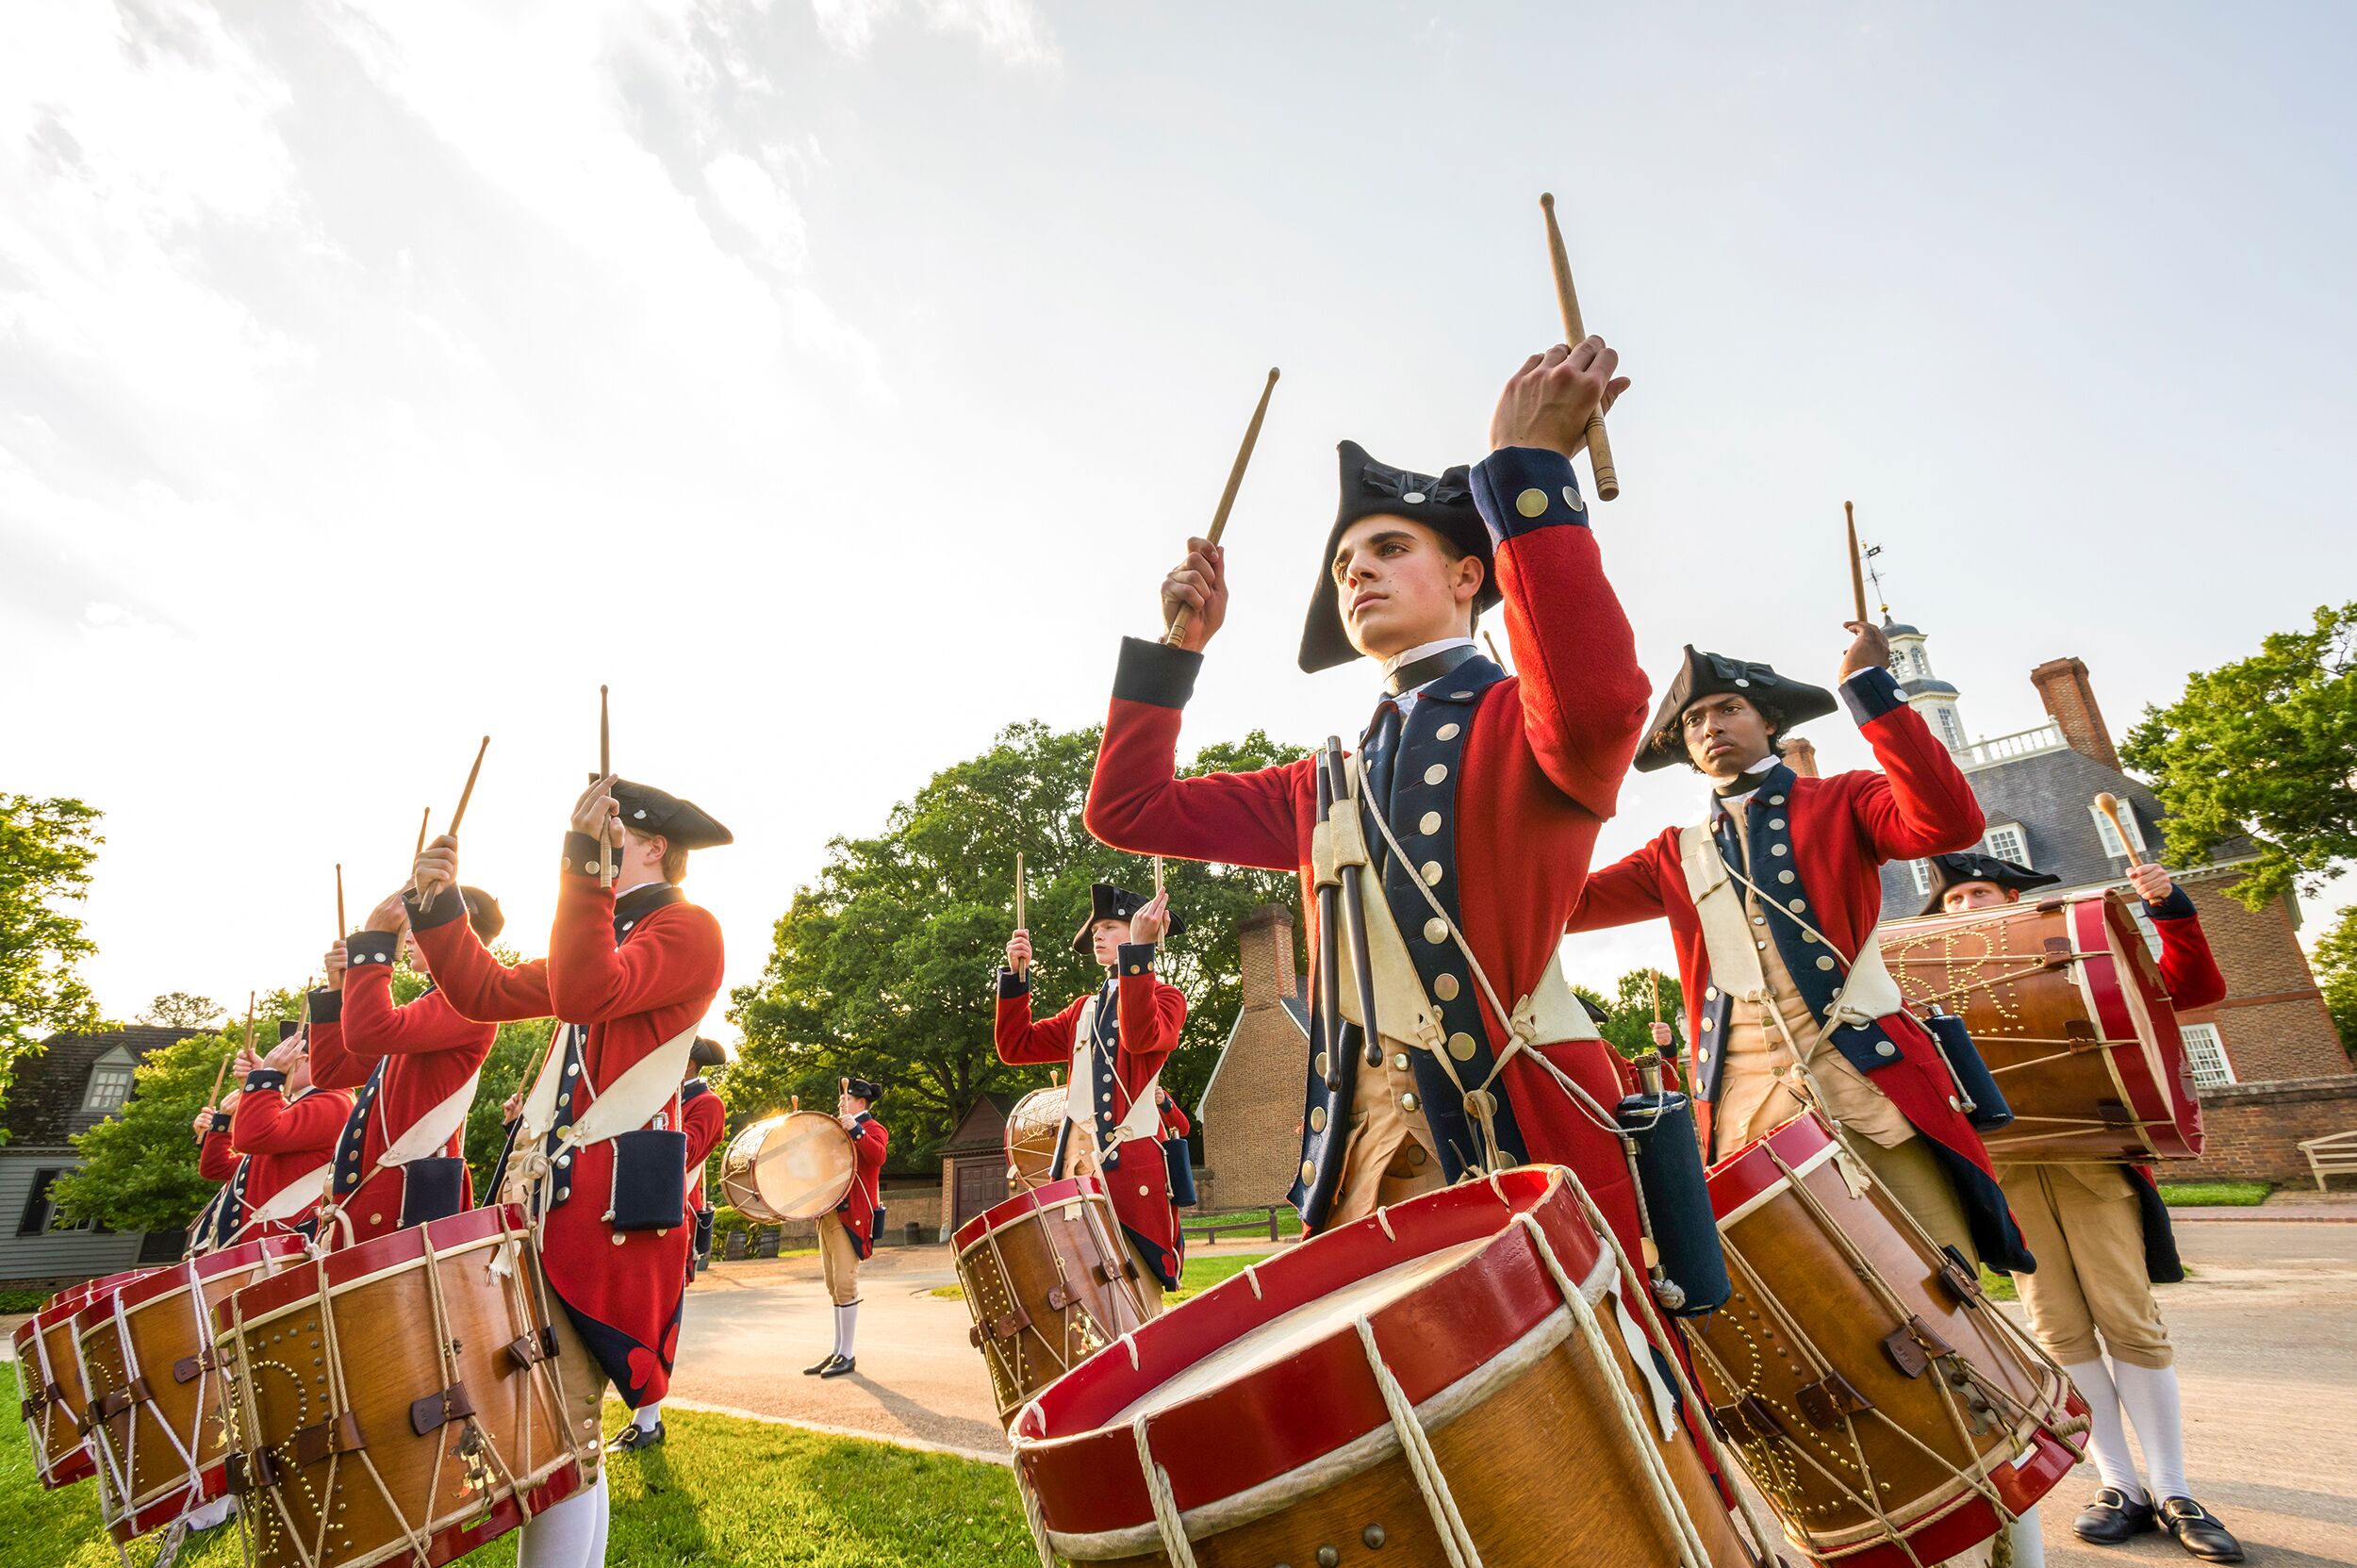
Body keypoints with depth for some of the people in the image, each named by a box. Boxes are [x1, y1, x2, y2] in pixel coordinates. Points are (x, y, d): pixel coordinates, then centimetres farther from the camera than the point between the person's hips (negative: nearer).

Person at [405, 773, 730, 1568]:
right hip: (553, 1193, 9)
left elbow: (587, 996, -23)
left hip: (610, 1203, -9)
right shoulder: (606, 935, 22)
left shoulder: (687, 928, -7)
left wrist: (584, 863, -23)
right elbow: (487, 993, 18)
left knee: (557, 1426, -4)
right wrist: (439, 903, 7)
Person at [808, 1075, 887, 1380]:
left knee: (844, 1283, -9)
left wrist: (856, 1130, -30)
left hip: (851, 1216, -8)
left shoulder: (872, 1128, -5)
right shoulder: (837, 1130, 19)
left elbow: (878, 1156, -24)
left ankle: (848, 1355, -2)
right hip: (829, 1214, 8)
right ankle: (838, 1351, 20)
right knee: (834, 1286, 12)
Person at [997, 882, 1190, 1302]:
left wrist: (1138, 949, -26)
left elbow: (1142, 1037, -21)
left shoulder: (1165, 996, 3)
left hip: (1132, 1164, -6)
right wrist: (1017, 975, 7)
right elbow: (1016, 1047, 15)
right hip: (1077, 1163, 6)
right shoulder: (1084, 1009, 22)